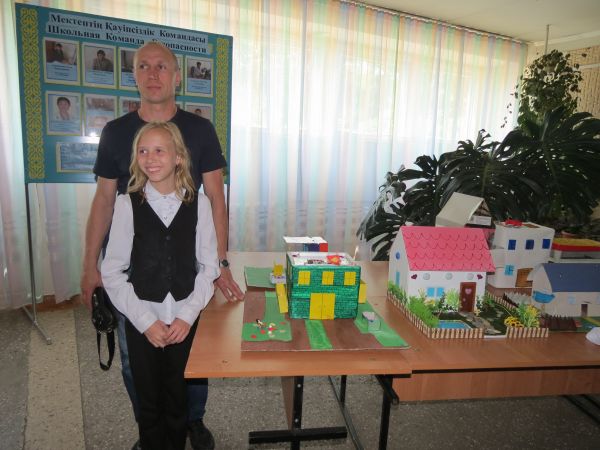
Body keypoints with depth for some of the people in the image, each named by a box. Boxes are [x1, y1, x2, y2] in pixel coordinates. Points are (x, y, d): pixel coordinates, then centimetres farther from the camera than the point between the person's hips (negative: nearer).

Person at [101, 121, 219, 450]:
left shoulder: (198, 203, -5)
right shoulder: (127, 204, -7)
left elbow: (208, 266, -1)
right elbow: (112, 273, -5)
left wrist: (186, 316, -9)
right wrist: (146, 322, -9)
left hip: (185, 320, 0)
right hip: (141, 322, 0)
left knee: (178, 399, 15)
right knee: (148, 401, 15)